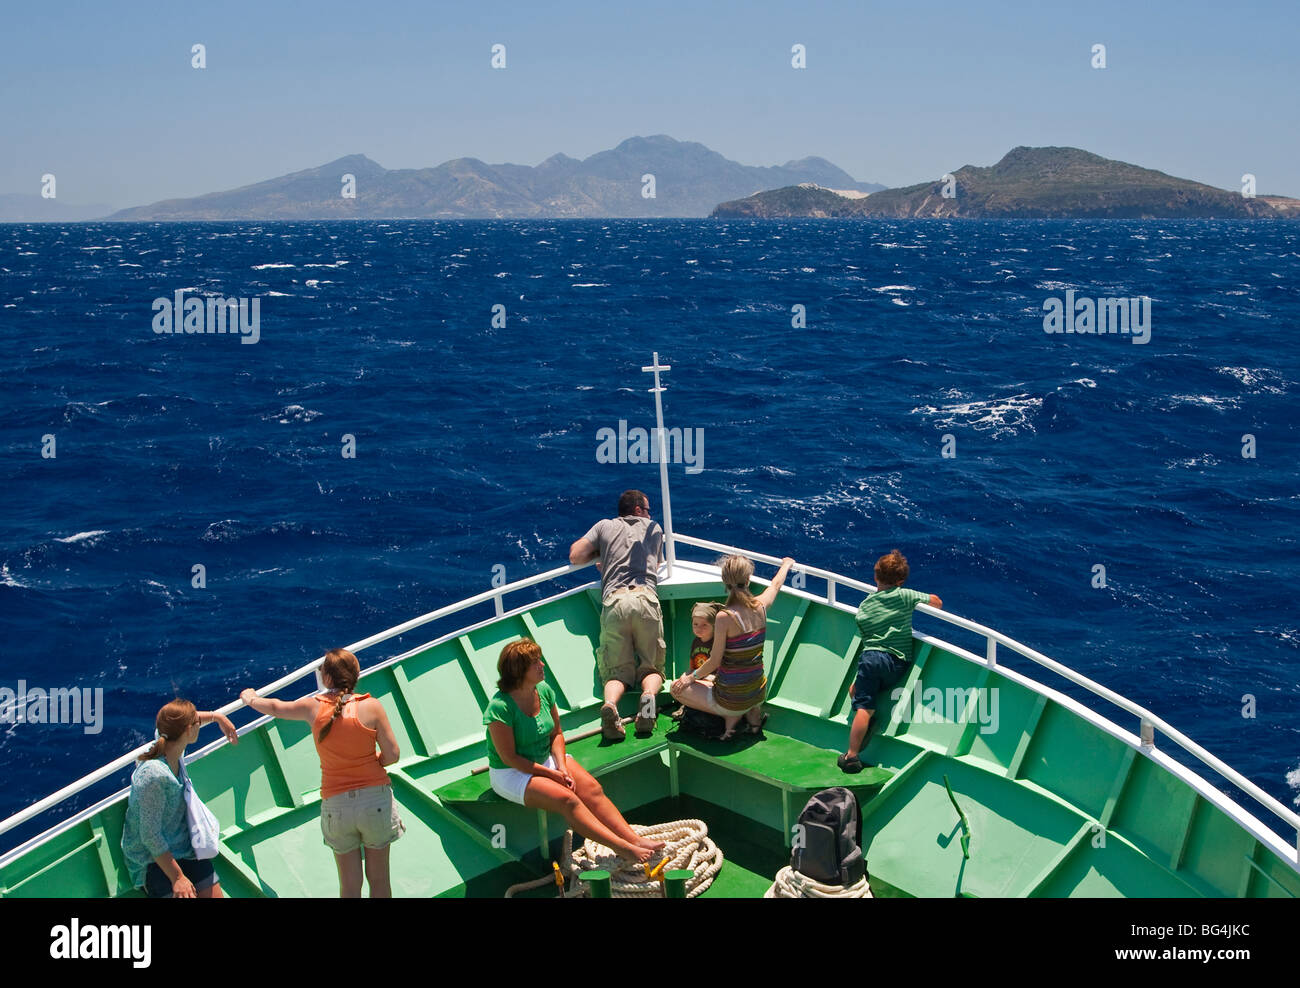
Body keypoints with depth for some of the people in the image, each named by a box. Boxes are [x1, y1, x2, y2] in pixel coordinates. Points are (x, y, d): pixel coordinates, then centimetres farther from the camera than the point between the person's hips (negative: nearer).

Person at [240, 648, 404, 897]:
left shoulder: (314, 707, -3)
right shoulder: (371, 706, -9)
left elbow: (275, 708, 18)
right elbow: (392, 755, -8)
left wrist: (251, 699, 38)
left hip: (336, 805, 1)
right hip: (375, 798, -1)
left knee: (349, 886, 12)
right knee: (379, 879, 12)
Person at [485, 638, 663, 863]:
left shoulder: (544, 691, -1)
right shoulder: (500, 707, -22)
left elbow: (556, 733, 8)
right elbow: (509, 757, -19)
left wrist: (562, 766, -9)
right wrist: (551, 774, -17)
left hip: (546, 759, 7)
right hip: (512, 773, -7)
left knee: (592, 789, -17)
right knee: (566, 799, -28)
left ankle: (633, 838, -25)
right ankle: (620, 846, -32)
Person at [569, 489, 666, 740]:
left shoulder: (605, 526, 23)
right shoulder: (654, 527, 27)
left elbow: (575, 556, 13)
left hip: (614, 601, 0)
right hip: (646, 599, 0)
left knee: (618, 671, 6)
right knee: (652, 667, 9)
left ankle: (610, 703, -27)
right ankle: (649, 695, -26)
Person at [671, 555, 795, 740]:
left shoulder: (725, 617, -22)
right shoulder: (760, 606, -5)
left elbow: (715, 661, -15)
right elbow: (776, 584, 18)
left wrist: (692, 676, 2)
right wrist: (786, 565, 38)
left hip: (732, 700, -6)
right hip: (758, 694, 6)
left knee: (677, 687, 12)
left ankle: (730, 717, 3)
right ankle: (753, 713, 16)